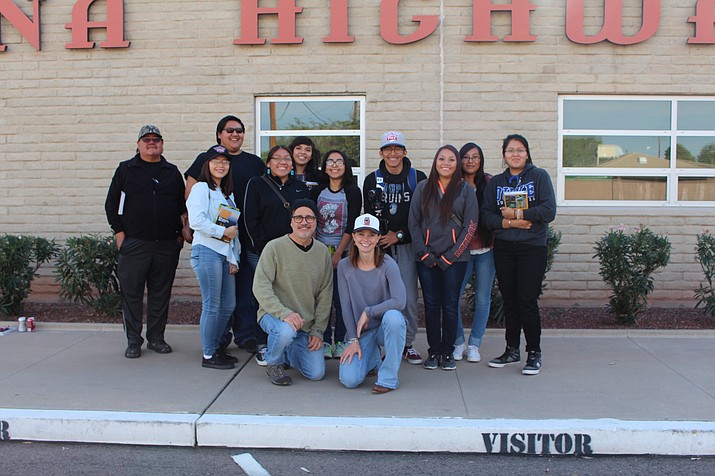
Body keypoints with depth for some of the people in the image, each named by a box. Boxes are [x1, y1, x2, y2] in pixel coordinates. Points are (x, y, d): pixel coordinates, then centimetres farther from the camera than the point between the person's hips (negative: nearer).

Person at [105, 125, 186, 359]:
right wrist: (119, 233, -1)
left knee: (161, 293, 7)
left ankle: (156, 338, 19)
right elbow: (111, 204, 6)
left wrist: (181, 233, 8)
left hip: (167, 244, 2)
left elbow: (183, 206, 16)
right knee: (131, 293, 0)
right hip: (134, 243, -2)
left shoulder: (172, 172, 13)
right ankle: (133, 341, 11)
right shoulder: (126, 169, 7)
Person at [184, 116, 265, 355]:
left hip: (248, 234, 2)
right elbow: (191, 196, 6)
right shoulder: (205, 160, 8)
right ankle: (219, 337, 13)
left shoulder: (255, 162, 15)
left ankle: (246, 334, 14)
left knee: (247, 285, 3)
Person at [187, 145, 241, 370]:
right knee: (212, 305, -5)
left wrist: (234, 258, 14)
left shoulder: (227, 193, 22)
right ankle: (208, 355, 4)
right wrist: (223, 231, -13)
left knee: (228, 305, 9)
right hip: (207, 251, -8)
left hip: (226, 254, 8)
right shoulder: (201, 188, -3)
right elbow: (196, 221, -17)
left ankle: (217, 347, 23)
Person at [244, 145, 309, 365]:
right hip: (261, 253, -2)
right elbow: (250, 219, -2)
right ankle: (262, 347, 9)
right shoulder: (256, 184, 5)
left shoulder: (301, 187, 14)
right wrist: (265, 248, -10)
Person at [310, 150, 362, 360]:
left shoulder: (352, 191, -2)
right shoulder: (317, 191, 8)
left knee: (341, 297, -3)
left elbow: (352, 225, -7)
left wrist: (338, 253, -11)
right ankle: (324, 341, 8)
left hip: (344, 252, -2)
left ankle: (341, 342, 8)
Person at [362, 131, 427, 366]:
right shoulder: (372, 180, 8)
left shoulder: (418, 178, 4)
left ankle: (407, 343, 13)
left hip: (407, 245, 0)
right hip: (379, 245, 1)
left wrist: (399, 235, -6)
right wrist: (380, 239, -6)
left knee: (409, 296, -1)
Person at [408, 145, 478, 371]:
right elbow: (414, 222, 5)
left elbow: (470, 225, -1)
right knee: (431, 305, 3)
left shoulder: (466, 190, 4)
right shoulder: (423, 188, 8)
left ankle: (448, 352, 14)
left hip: (455, 258, -1)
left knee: (450, 305, 2)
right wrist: (424, 253, -5)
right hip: (426, 257, 1)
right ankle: (434, 352, 14)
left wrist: (450, 256, -7)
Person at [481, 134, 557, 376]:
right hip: (503, 248, 4)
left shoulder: (540, 176, 2)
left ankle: (534, 353, 7)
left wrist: (517, 214, -10)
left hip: (532, 248, -3)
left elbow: (549, 211, -8)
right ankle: (512, 350, 20)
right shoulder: (495, 182, 12)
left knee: (527, 301, -6)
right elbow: (487, 214, 2)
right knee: (509, 301, 9)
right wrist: (509, 223, -14)